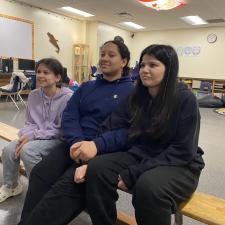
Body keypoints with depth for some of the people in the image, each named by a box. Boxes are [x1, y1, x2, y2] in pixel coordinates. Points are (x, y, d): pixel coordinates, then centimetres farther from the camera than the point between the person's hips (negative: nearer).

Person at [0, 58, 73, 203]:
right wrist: (25, 135, -14)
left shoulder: (68, 97, -17)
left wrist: (33, 135, -21)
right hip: (35, 138, 6)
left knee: (27, 150, -28)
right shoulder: (34, 95, 3)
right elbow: (29, 123, 9)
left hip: (58, 140, -6)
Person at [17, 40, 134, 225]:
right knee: (40, 173, -19)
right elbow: (69, 116, 7)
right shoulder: (86, 87, 19)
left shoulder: (133, 92, 2)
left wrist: (96, 145, -25)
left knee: (66, 185, -27)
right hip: (76, 145, 5)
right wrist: (76, 141, -14)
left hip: (106, 151, -4)